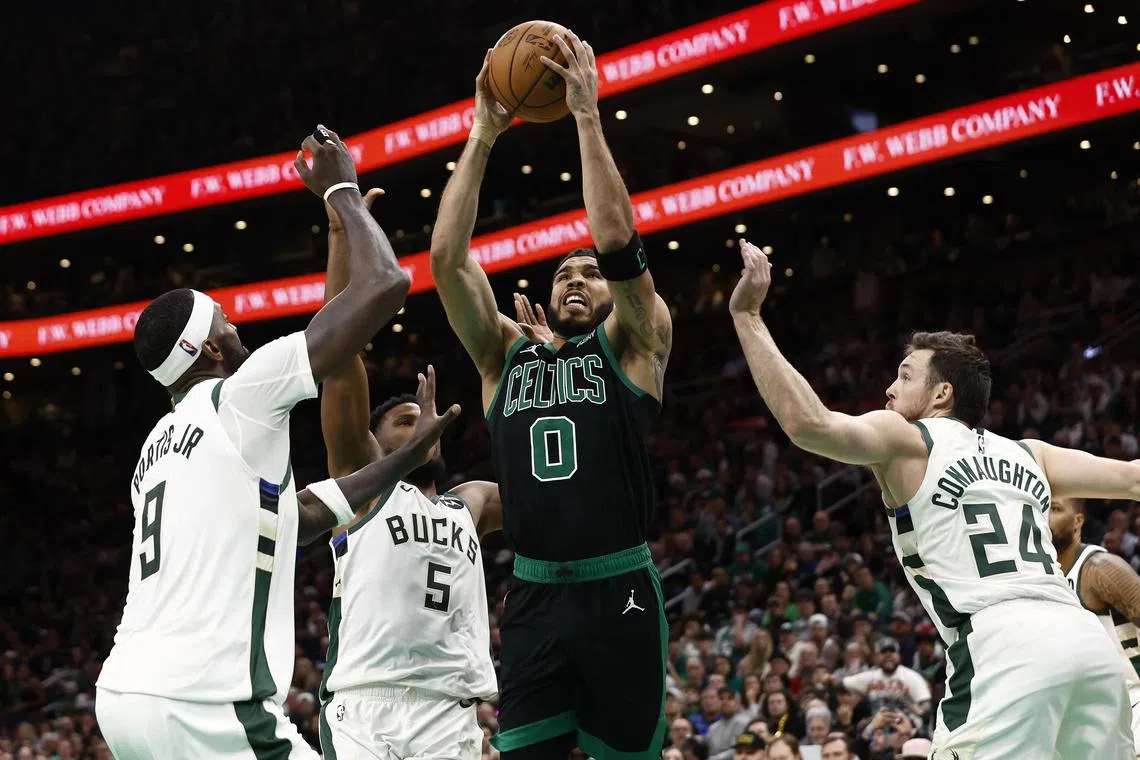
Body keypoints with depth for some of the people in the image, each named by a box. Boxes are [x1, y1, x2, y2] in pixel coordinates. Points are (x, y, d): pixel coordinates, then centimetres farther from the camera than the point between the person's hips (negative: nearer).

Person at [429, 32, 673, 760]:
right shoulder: (507, 352, 15)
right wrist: (482, 137, 1)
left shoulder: (633, 343, 7)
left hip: (619, 593, -3)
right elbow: (448, 260, 4)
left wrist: (588, 115, -9)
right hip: (534, 597, 3)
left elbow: (619, 241, -8)